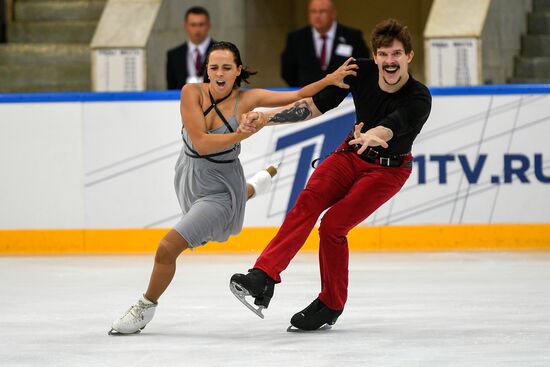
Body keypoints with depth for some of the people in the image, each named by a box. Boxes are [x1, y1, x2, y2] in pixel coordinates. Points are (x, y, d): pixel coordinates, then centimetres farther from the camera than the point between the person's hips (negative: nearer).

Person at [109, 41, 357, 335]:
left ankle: (146, 307, 11)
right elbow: (201, 143, -23)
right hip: (189, 176, 4)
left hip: (220, 188, -4)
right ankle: (253, 187, 71)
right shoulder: (193, 93, -17)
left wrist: (330, 80, -29)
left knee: (167, 249, -14)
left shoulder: (246, 100, -17)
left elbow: (297, 97, -16)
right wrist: (243, 134, -28)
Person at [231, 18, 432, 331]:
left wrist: (371, 136, -67)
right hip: (351, 155, 4)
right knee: (308, 202, -21)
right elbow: (314, 106, -8)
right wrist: (266, 117, -17)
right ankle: (264, 277, -32)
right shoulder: (361, 72, -11)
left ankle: (331, 306, 2)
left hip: (388, 170, -4)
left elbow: (390, 128, -44)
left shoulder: (418, 98, -25)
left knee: (332, 225, -17)